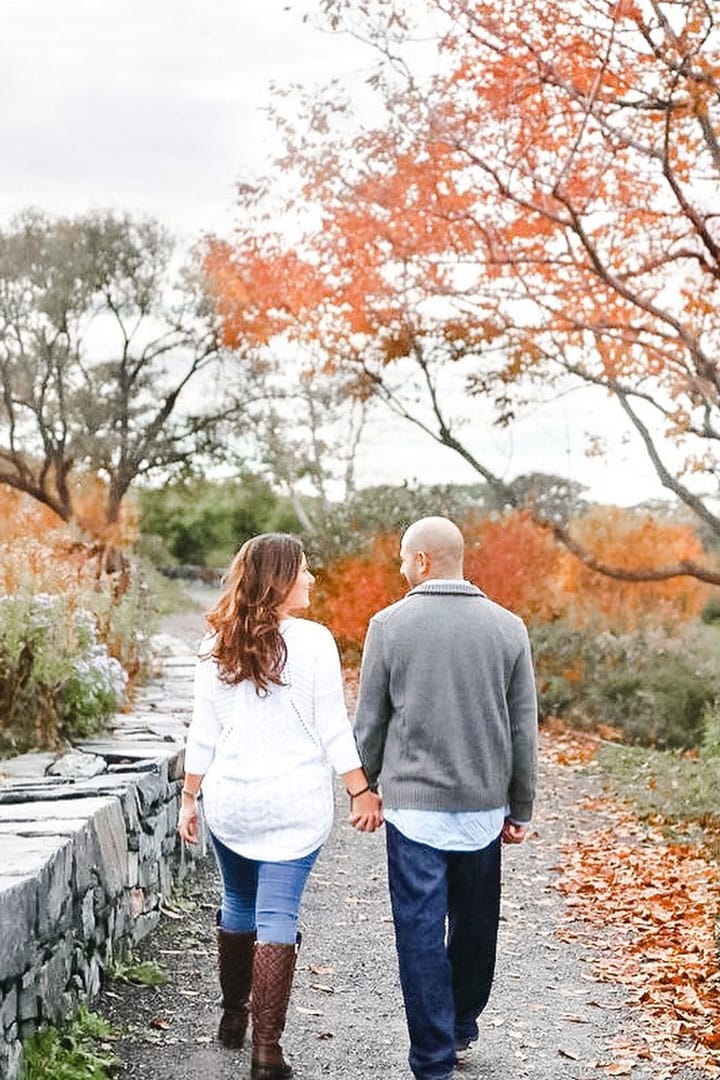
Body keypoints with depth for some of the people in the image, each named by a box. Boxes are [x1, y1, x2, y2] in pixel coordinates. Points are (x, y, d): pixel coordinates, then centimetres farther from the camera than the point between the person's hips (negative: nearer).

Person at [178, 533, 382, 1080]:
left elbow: (203, 732, 5)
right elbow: (333, 728, -9)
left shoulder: (218, 647, 2)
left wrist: (190, 797, 12)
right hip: (295, 803, -4)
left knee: (238, 905, 21)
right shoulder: (313, 641, -9)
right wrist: (362, 792, -2)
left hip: (230, 800, 4)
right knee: (277, 917, -2)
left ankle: (234, 1016, 34)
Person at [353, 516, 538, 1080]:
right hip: (484, 804, 3)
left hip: (413, 802, -3)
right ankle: (462, 1029, 35)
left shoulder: (390, 624, -5)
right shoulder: (508, 627, 1)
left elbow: (370, 721, 1)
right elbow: (524, 728, 4)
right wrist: (521, 807, 12)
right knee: (475, 924, 19)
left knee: (421, 932, 3)